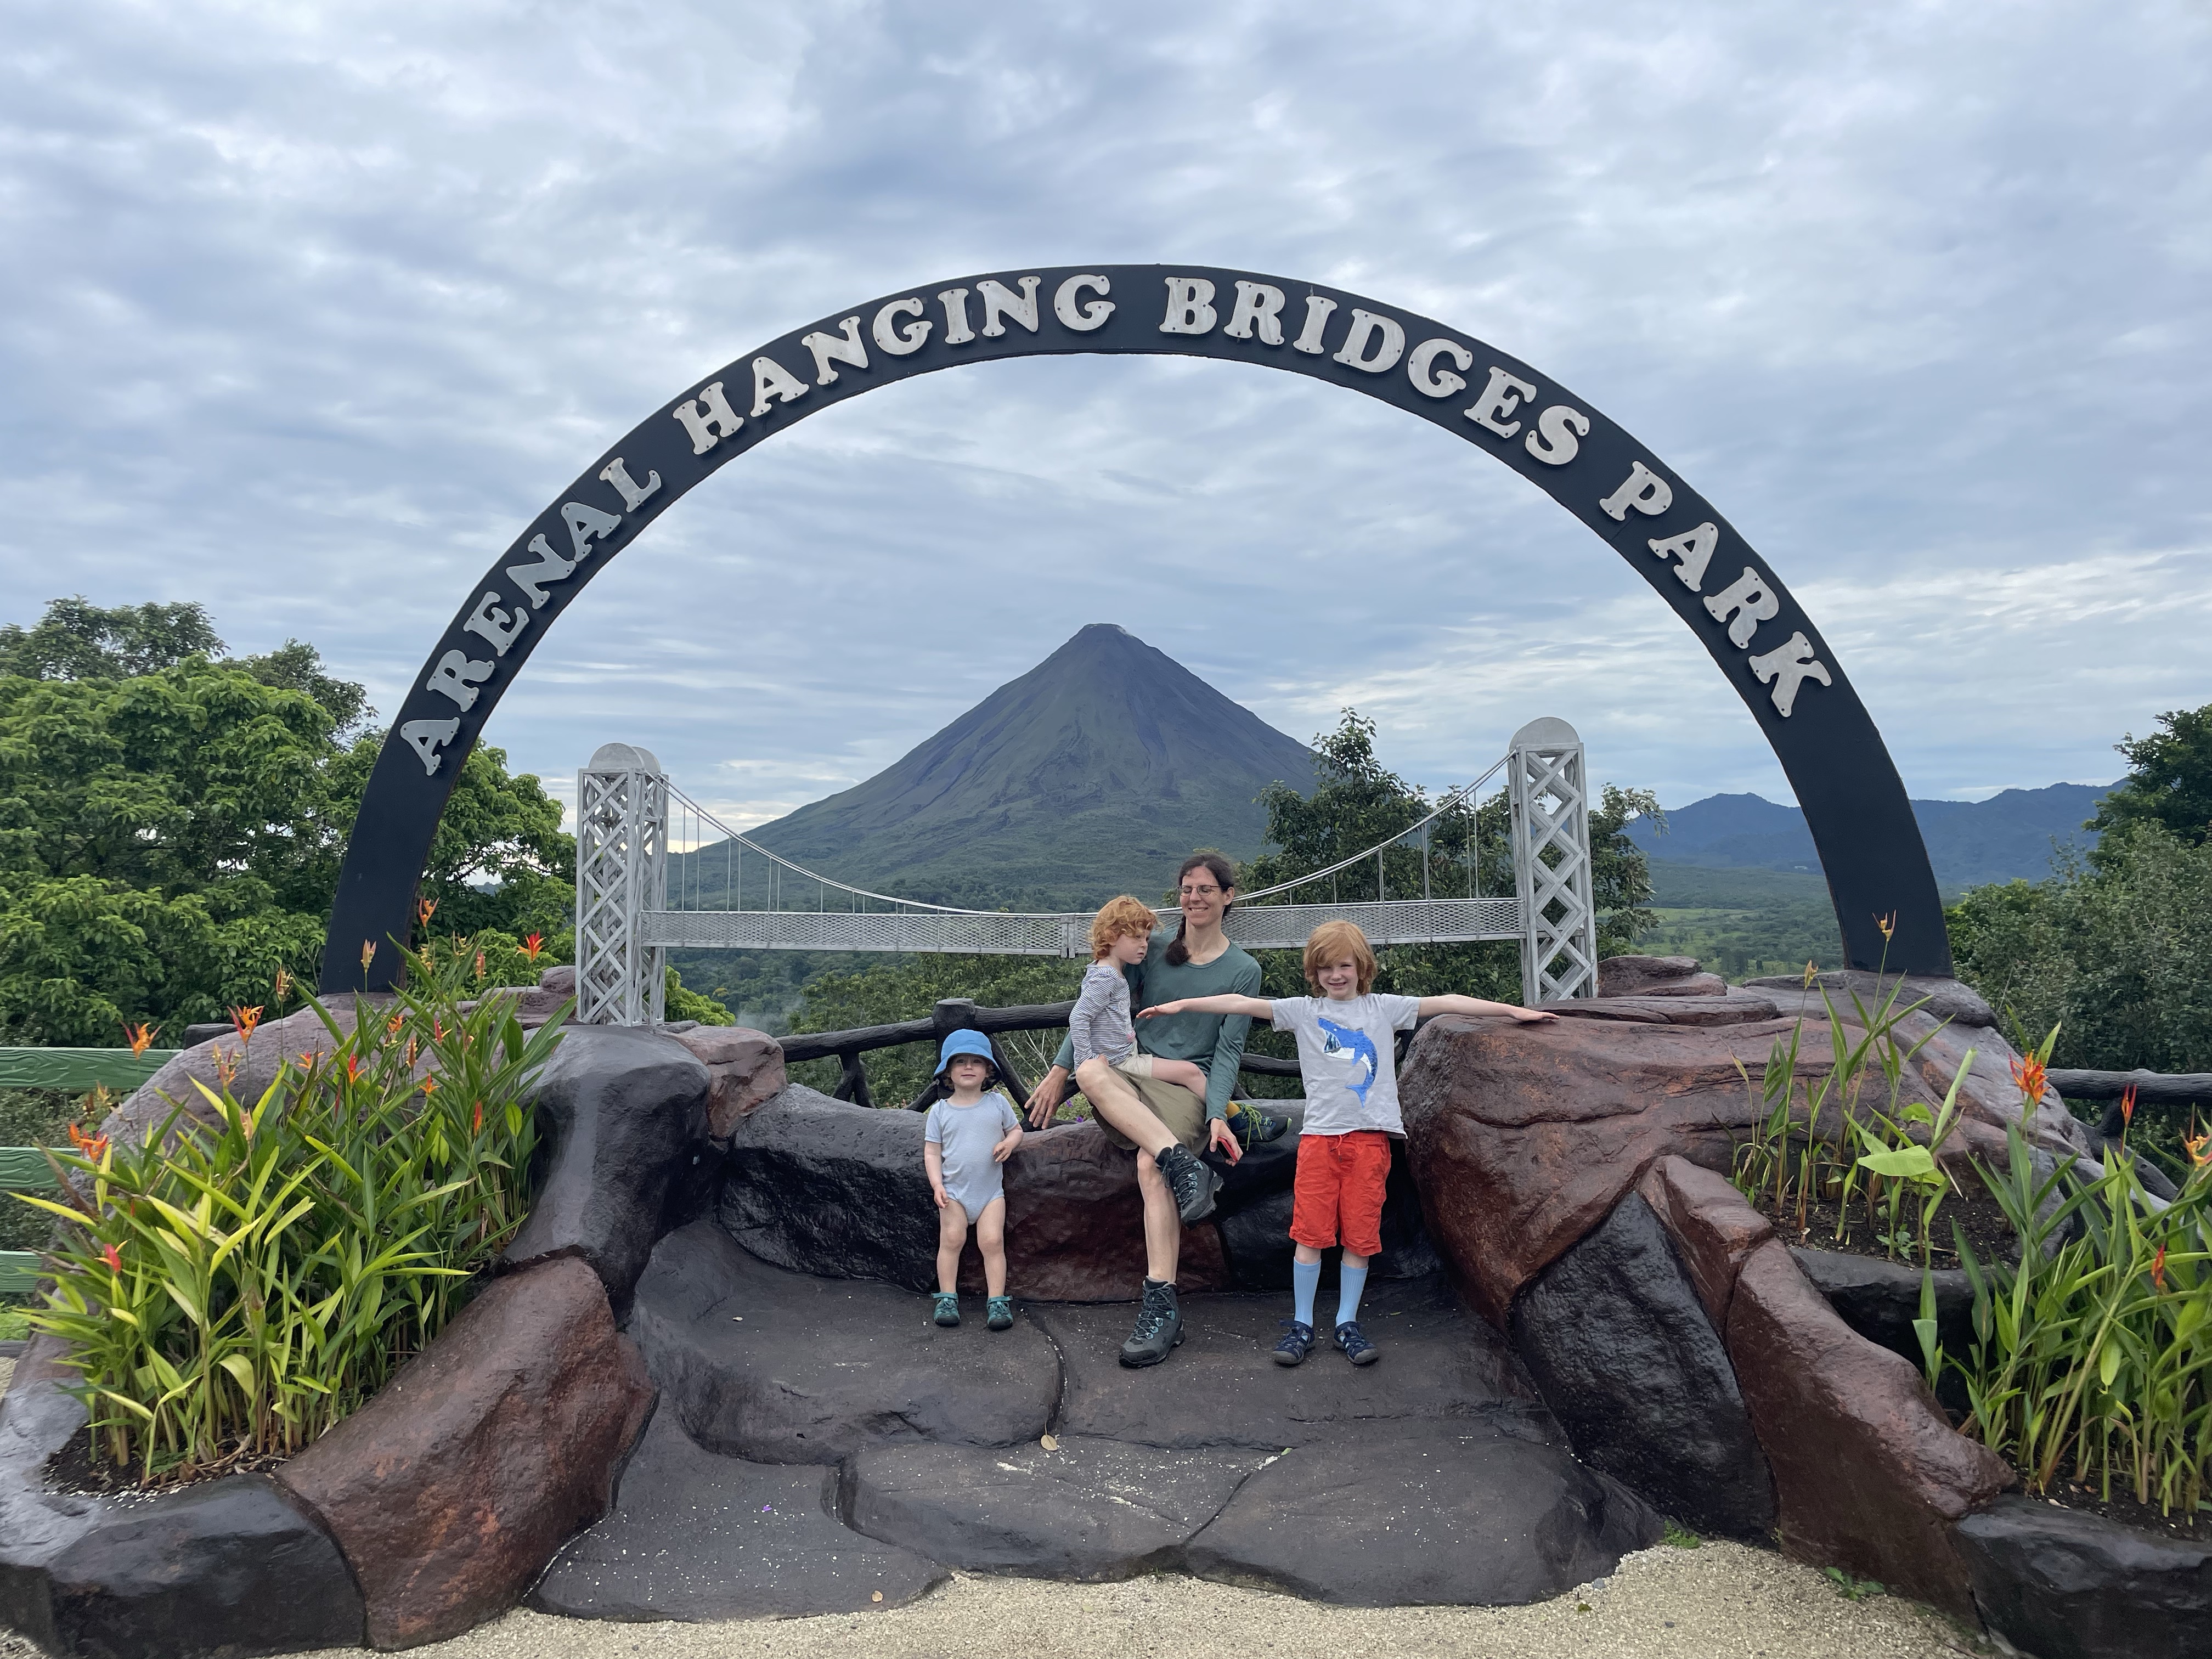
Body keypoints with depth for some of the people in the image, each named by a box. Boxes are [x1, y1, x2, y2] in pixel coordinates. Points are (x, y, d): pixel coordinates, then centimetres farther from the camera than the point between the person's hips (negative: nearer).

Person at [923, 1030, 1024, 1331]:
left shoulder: (997, 1103, 2)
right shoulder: (940, 1111, 0)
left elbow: (1016, 1129, 14)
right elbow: (932, 1151, 1)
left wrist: (1009, 1142, -10)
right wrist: (937, 1185, -10)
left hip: (991, 1190, 0)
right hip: (954, 1190, 0)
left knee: (992, 1241, -8)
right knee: (952, 1239, -8)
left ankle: (997, 1300, -2)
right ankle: (947, 1298, 4)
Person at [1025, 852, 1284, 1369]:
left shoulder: (1243, 971, 5)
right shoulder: (1152, 948, 9)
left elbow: (1228, 1050, -1)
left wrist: (1216, 1115, -17)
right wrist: (1059, 1070, -2)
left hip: (1190, 1085, -3)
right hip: (1135, 1078, 3)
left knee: (1150, 1164, -33)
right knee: (1092, 1071, -34)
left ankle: (1161, 1307, -35)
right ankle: (1180, 1159, -45)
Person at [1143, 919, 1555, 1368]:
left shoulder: (1384, 1008, 9)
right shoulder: (1304, 1011, 7)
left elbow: (1445, 1003, 5)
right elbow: (1241, 1004, 1)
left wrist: (1512, 1010, 3)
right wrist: (1180, 1005, -4)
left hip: (1370, 1137, 0)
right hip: (1319, 1134, 0)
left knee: (1360, 1236, 4)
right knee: (1310, 1233, 0)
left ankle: (1348, 1324, 17)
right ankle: (1301, 1324, 11)